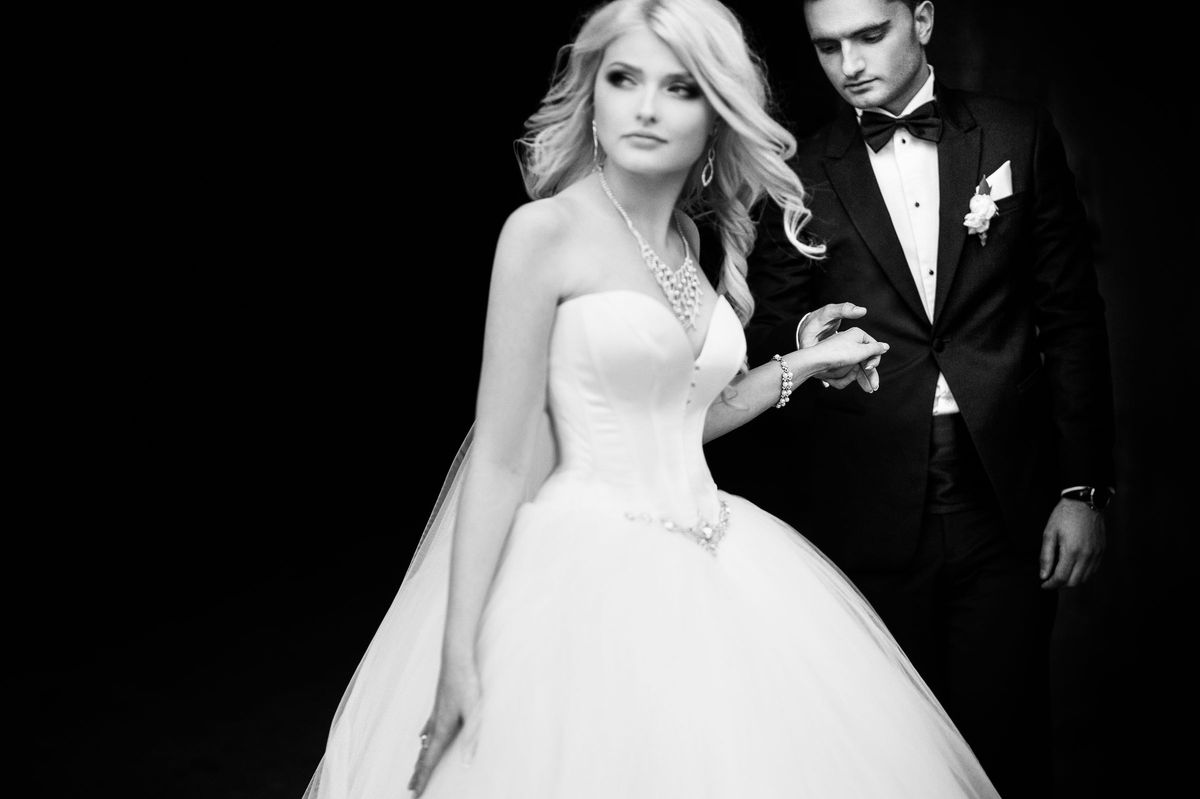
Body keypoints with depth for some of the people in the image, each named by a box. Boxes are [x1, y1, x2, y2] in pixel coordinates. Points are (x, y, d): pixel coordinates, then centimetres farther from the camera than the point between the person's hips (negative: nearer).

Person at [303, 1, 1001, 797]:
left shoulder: (696, 244, 9)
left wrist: (805, 363, 13)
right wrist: (458, 659, -14)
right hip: (589, 568, -6)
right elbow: (501, 455, -12)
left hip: (707, 568, 7)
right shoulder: (544, 231, -10)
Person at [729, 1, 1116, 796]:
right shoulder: (801, 178, 3)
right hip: (869, 514, 0)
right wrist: (804, 347, -16)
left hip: (1007, 502, 0)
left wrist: (1084, 487, 1)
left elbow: (1072, 318, 5)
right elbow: (765, 338, 8)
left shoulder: (1021, 138, 5)